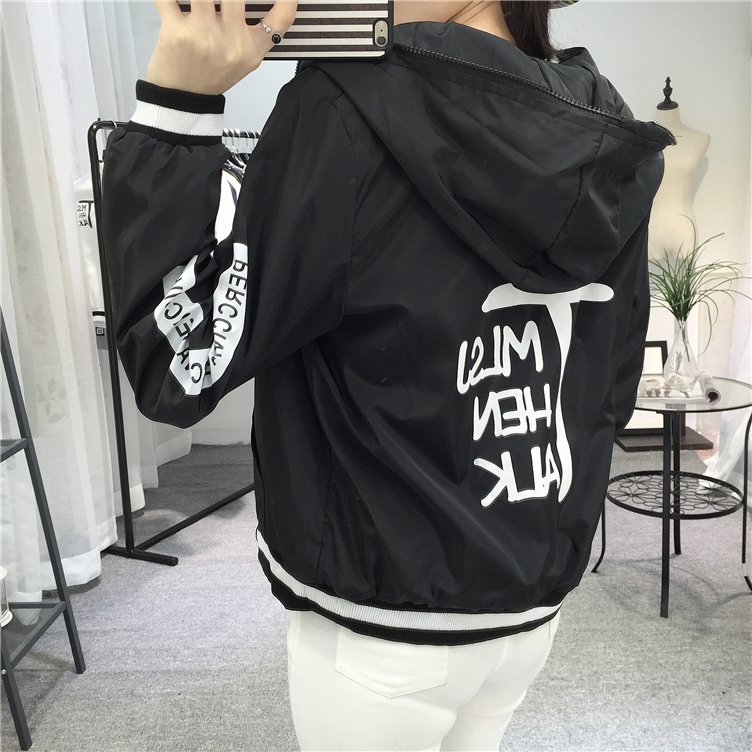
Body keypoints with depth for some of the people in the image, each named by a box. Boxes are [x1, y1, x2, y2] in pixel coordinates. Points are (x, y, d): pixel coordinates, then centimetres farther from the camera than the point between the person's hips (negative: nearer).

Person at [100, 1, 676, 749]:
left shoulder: (348, 112, -22)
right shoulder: (611, 140, -2)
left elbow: (180, 371, -18)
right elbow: (611, 391, 6)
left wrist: (176, 106, -18)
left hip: (385, 630, -5)